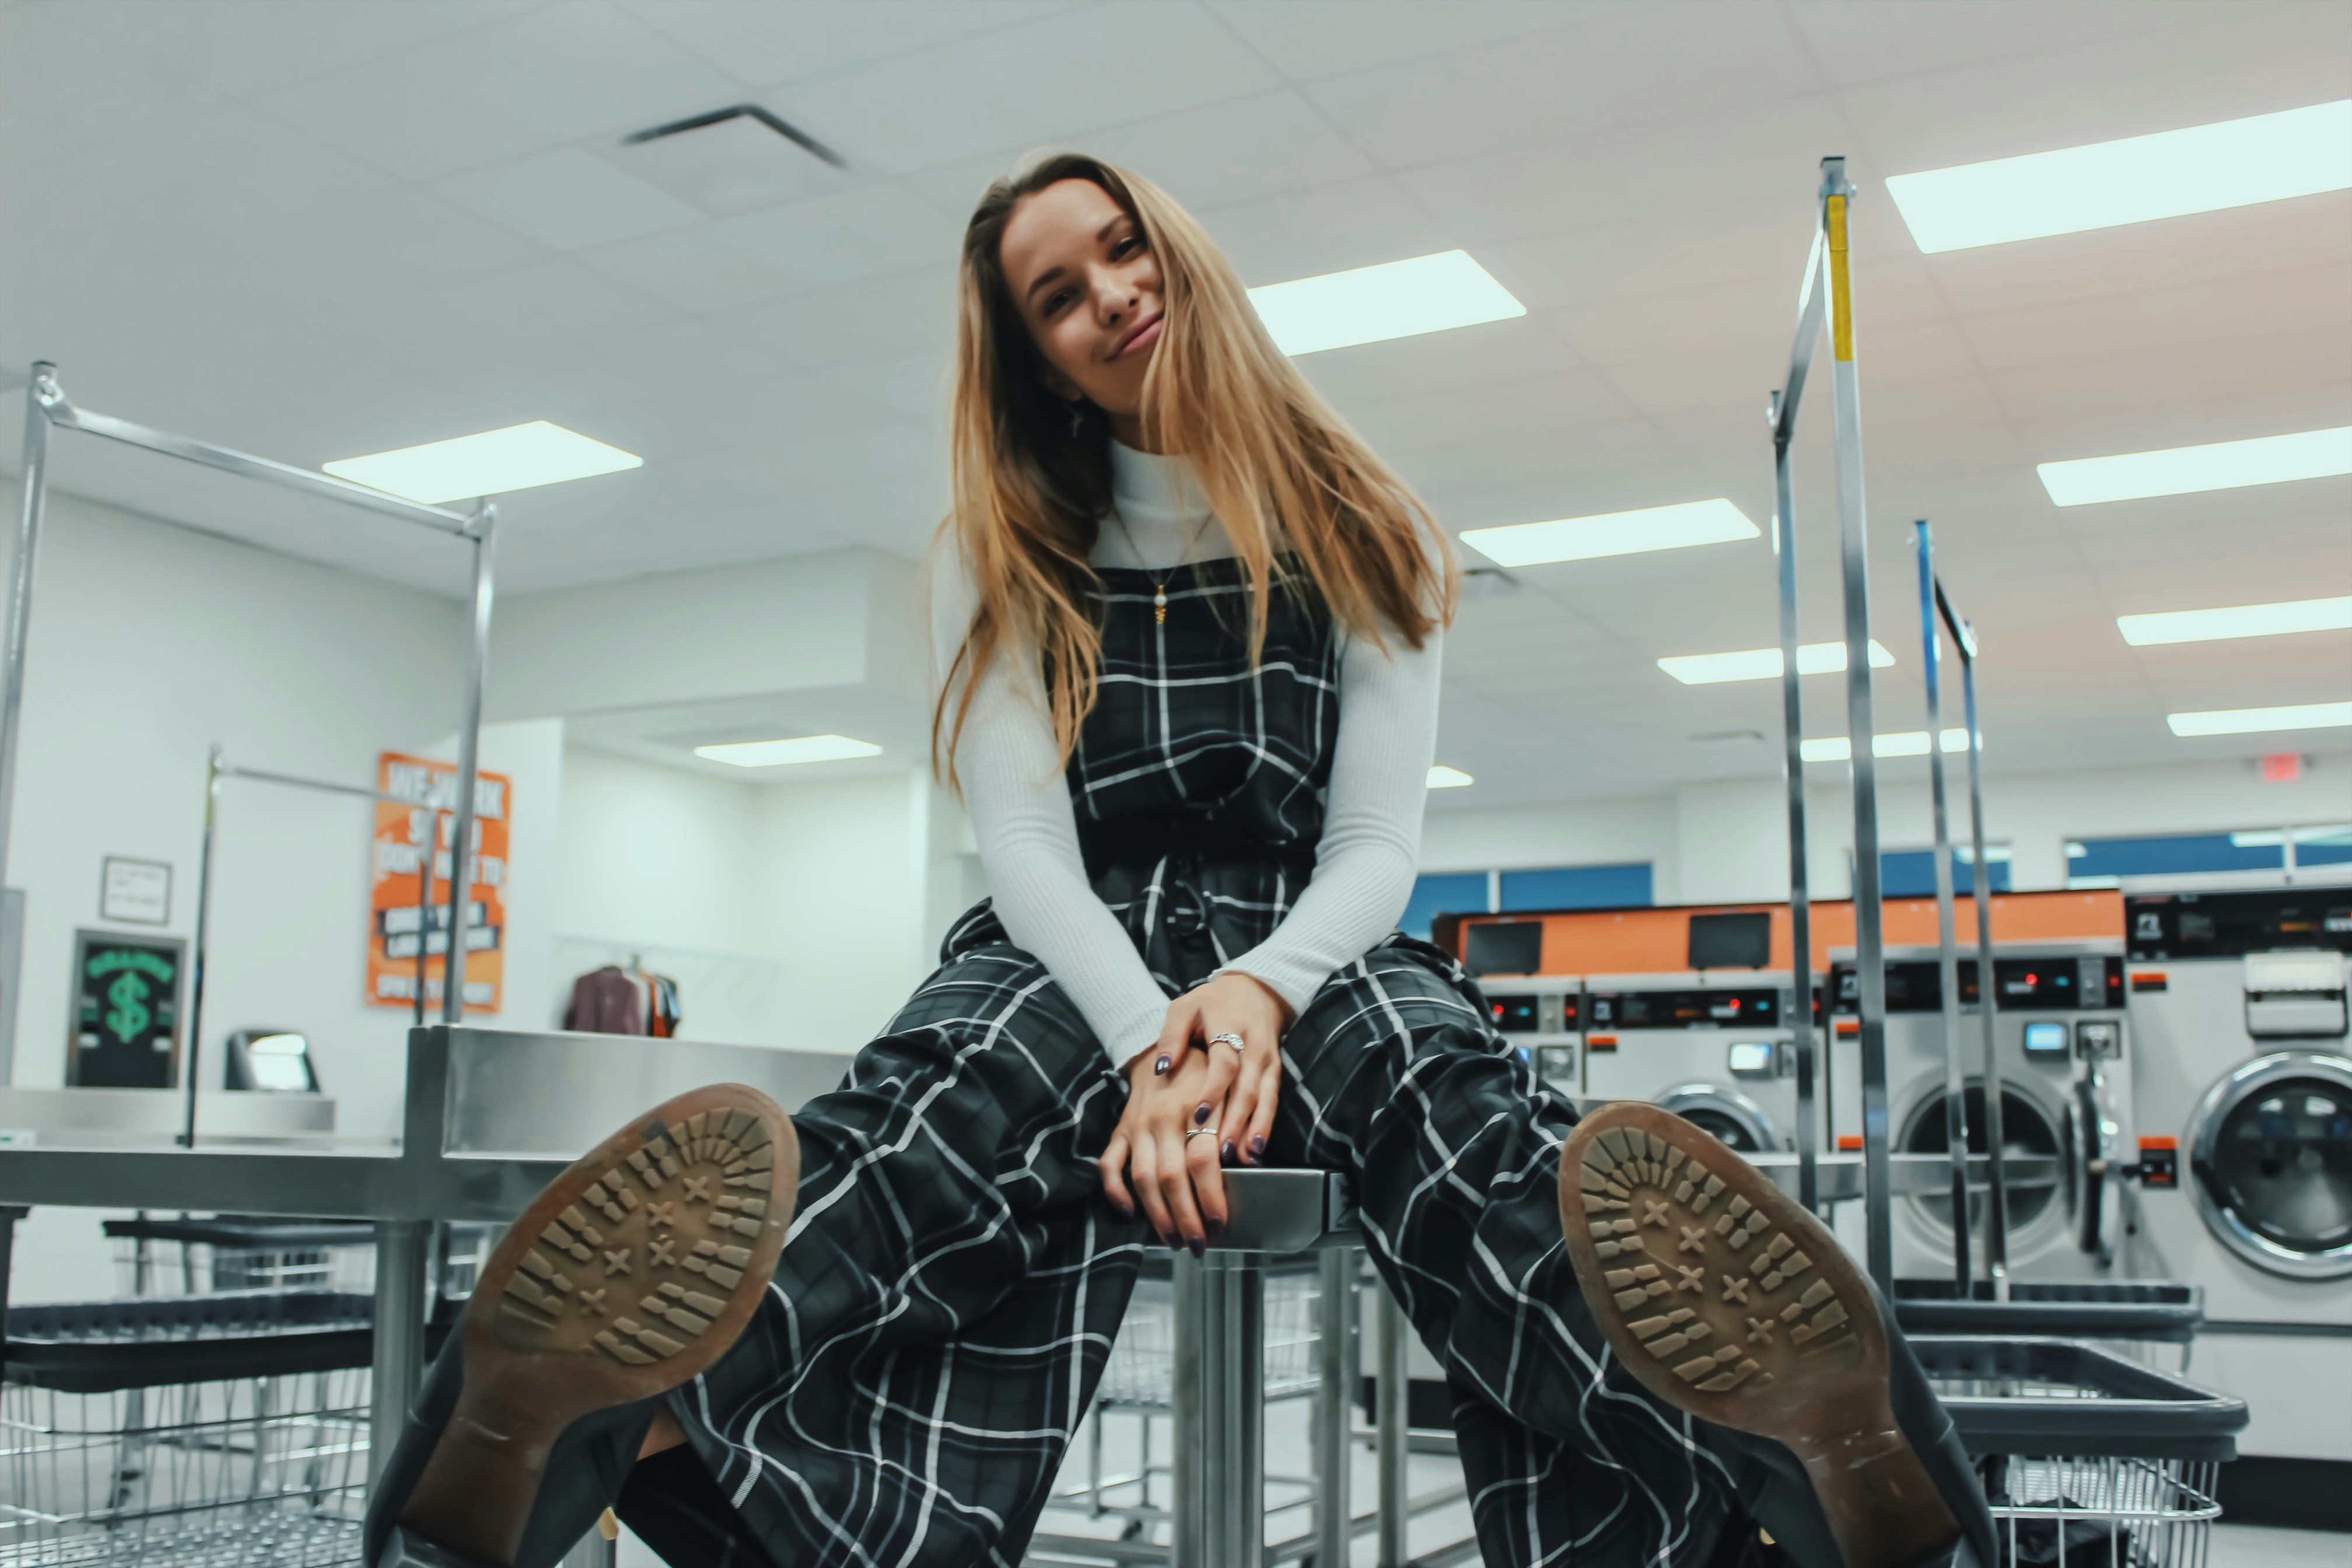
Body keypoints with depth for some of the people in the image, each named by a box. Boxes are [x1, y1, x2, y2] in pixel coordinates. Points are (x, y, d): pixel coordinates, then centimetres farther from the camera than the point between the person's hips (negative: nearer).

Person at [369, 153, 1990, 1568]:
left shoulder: (1363, 538, 11)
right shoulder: (1004, 563, 12)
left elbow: (1378, 846, 2)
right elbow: (1028, 844, -2)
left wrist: (1261, 993, -21)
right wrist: (1150, 1038, -23)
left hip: (1309, 950, 0)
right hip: (1081, 957, 1)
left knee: (1452, 1099, -37)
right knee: (944, 1105, -37)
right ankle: (645, 1409, -64)